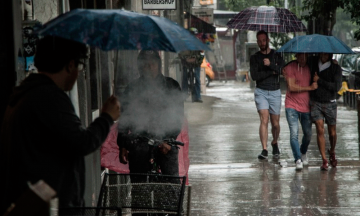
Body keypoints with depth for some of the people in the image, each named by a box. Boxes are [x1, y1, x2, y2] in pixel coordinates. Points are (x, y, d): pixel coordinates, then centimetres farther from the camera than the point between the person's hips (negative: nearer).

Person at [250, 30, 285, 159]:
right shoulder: (254, 58, 5)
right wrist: (271, 72, -9)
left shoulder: (276, 55, 6)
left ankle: (275, 143, 33)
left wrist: (270, 64, -23)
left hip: (275, 92, 1)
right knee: (264, 120, -16)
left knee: (275, 123, 7)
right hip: (261, 92, -1)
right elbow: (254, 76, -8)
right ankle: (264, 150, -18)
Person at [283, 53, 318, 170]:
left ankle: (303, 153, 38)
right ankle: (298, 160, -13)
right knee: (294, 133, -16)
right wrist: (310, 88, -15)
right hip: (292, 106, -5)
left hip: (306, 106, 5)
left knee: (308, 134, 12)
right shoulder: (290, 67, -10)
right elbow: (292, 87, -17)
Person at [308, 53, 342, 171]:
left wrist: (319, 81, -16)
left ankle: (332, 152, 39)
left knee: (332, 132, 9)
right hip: (315, 102, 1)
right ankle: (324, 161, -9)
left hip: (330, 103, -1)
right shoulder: (312, 62, 1)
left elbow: (337, 87, -14)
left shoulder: (336, 68, -6)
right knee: (320, 130, -11)